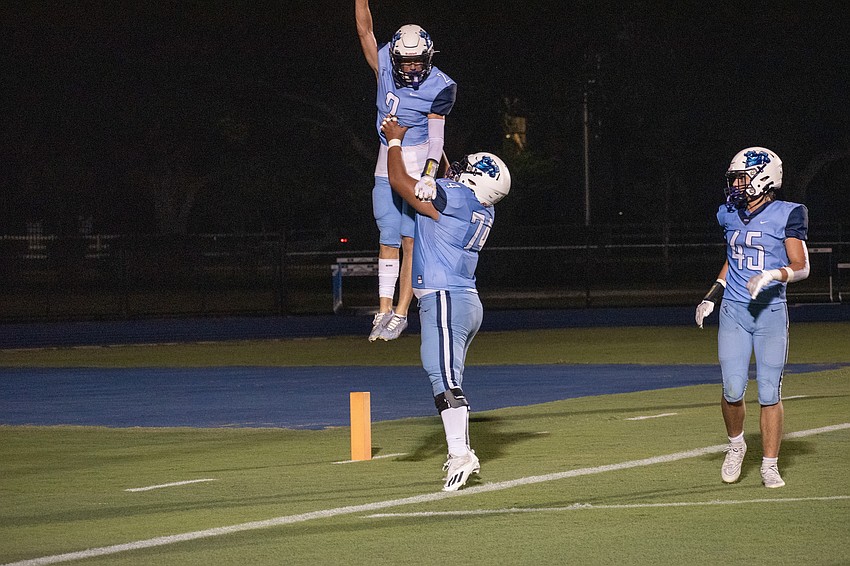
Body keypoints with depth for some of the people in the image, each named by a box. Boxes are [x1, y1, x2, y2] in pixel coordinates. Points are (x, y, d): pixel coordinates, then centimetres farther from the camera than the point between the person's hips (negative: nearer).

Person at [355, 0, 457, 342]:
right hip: (387, 167, 4)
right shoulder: (385, 67, -1)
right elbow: (365, 30, -1)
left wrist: (429, 175, -33)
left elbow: (436, 133, -20)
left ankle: (401, 313, -3)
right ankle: (384, 309, 11)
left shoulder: (439, 87, -12)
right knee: (387, 240, 6)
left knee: (411, 241, -6)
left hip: (419, 165, -4)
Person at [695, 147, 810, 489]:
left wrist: (774, 275, -27)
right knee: (732, 389, -6)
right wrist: (713, 296, 17)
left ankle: (770, 466, 7)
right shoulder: (730, 215, 10)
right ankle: (735, 445, 21)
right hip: (733, 311, 3)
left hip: (771, 312, -3)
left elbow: (802, 267, -9)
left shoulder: (786, 216, -6)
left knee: (769, 392, -3)